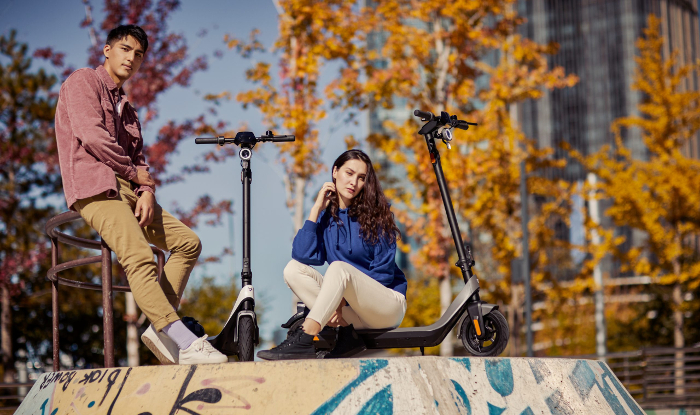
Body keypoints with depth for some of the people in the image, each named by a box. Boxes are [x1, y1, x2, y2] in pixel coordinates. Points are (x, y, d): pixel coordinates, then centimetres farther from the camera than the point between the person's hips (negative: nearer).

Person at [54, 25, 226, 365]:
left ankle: (160, 327, -9)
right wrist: (133, 171, -4)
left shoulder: (125, 107, 28)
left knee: (189, 242, 1)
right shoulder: (83, 81, 3)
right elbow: (91, 134, -12)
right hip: (95, 189, -9)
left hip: (127, 191, 9)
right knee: (139, 257, -27)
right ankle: (185, 343, -36)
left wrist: (146, 192, -3)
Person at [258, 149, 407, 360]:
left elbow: (384, 273, -10)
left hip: (388, 302, -5)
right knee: (294, 268, -12)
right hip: (350, 306, 5)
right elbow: (303, 255, -11)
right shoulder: (326, 215, 5)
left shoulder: (375, 214, -6)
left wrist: (344, 302, -18)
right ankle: (345, 331, -21)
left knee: (339, 268, -31)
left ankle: (306, 340, -45)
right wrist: (316, 209, -10)